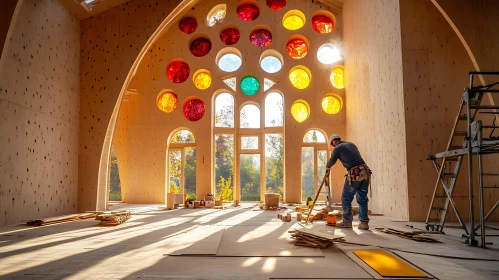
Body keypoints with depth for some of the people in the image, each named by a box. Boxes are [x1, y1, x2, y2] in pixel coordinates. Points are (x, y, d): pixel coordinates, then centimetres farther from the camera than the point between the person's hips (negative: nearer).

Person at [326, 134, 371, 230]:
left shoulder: (337, 148, 4)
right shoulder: (351, 144, 22)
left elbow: (331, 161, 19)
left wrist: (327, 167, 41)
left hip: (354, 174, -6)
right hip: (365, 172, 6)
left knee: (346, 198, 7)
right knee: (362, 199, 11)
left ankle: (347, 221, 9)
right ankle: (364, 222, 10)